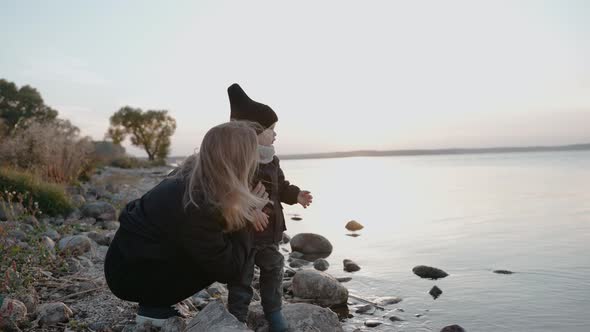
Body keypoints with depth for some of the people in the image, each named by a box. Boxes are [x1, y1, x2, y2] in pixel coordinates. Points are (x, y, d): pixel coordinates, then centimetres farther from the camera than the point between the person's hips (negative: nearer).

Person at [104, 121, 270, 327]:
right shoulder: (196, 209, -33)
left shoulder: (193, 175, -9)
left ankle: (155, 304, 12)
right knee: (221, 262, -13)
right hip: (130, 275, -8)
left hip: (133, 255, 8)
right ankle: (154, 308, -1)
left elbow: (217, 207, 14)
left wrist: (246, 210, -7)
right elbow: (228, 269, -22)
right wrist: (246, 216, -14)